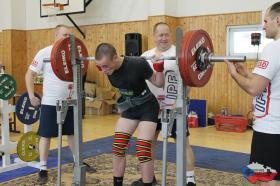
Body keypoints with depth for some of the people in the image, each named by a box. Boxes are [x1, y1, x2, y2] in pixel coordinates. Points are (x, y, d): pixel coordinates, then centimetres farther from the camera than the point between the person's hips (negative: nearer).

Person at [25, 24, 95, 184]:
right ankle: (43, 168, 13)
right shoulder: (44, 53, -9)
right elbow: (29, 75, -5)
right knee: (46, 135, 2)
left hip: (69, 102, 5)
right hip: (50, 103, -4)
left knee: (73, 132, 15)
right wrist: (32, 96, -10)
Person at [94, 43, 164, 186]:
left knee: (142, 151, -11)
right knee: (117, 149, 2)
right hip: (129, 108, 5)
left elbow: (158, 83, -14)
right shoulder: (108, 67, -15)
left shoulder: (137, 64, -31)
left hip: (147, 108, -5)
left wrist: (159, 68, -31)